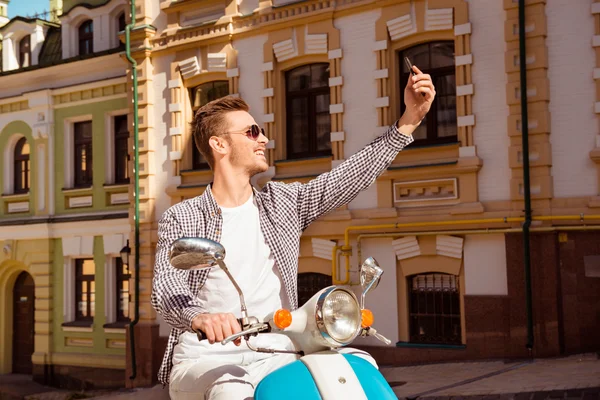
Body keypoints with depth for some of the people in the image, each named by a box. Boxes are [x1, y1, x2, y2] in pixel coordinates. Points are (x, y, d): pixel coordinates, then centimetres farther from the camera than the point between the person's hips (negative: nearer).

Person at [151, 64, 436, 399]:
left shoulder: (283, 201, 12)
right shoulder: (181, 217, 2)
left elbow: (352, 175, 4)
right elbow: (166, 285, -13)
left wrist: (409, 121, -5)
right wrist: (198, 316, -37)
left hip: (274, 357, 4)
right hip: (206, 361, -3)